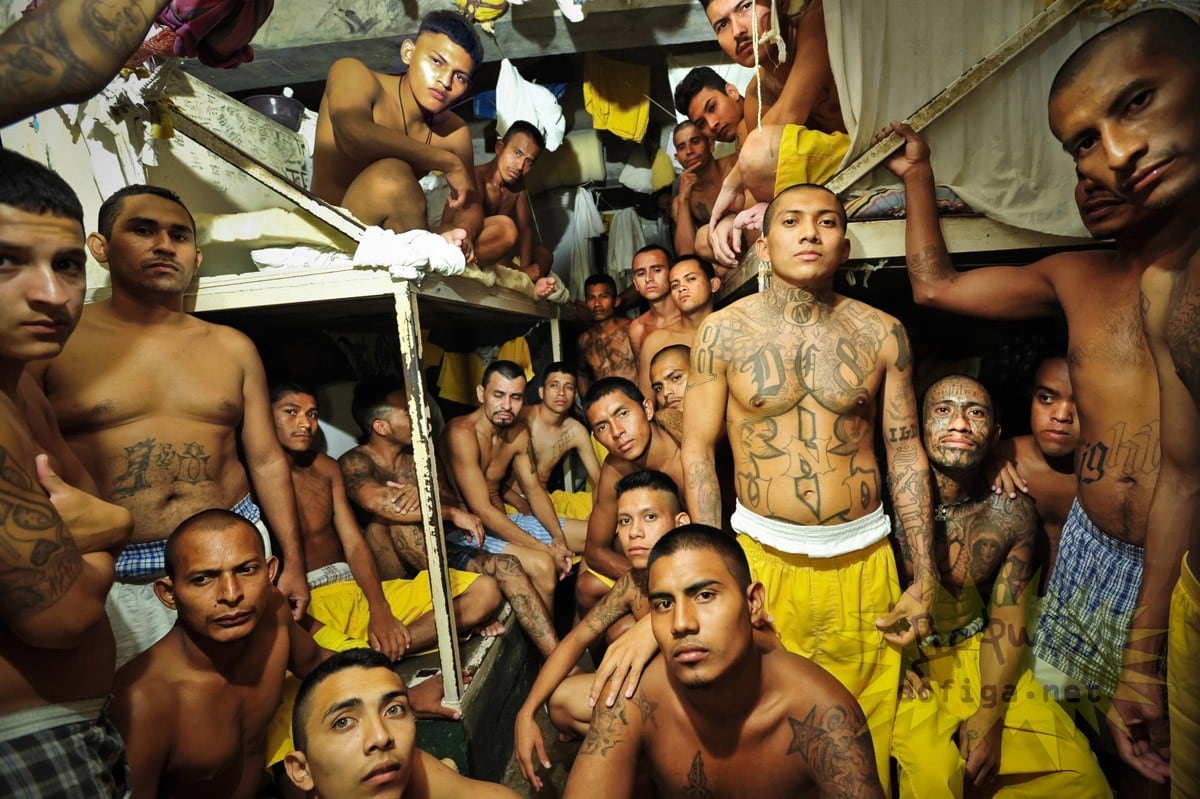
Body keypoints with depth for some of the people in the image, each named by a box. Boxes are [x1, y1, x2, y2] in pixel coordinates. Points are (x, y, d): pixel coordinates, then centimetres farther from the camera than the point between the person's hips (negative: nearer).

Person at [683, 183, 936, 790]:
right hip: (763, 553, -1)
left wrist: (923, 580, 2)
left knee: (865, 730, 15)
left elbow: (906, 453, 4)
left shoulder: (882, 333, 0)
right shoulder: (723, 332, -5)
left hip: (864, 557, 2)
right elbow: (697, 452, -4)